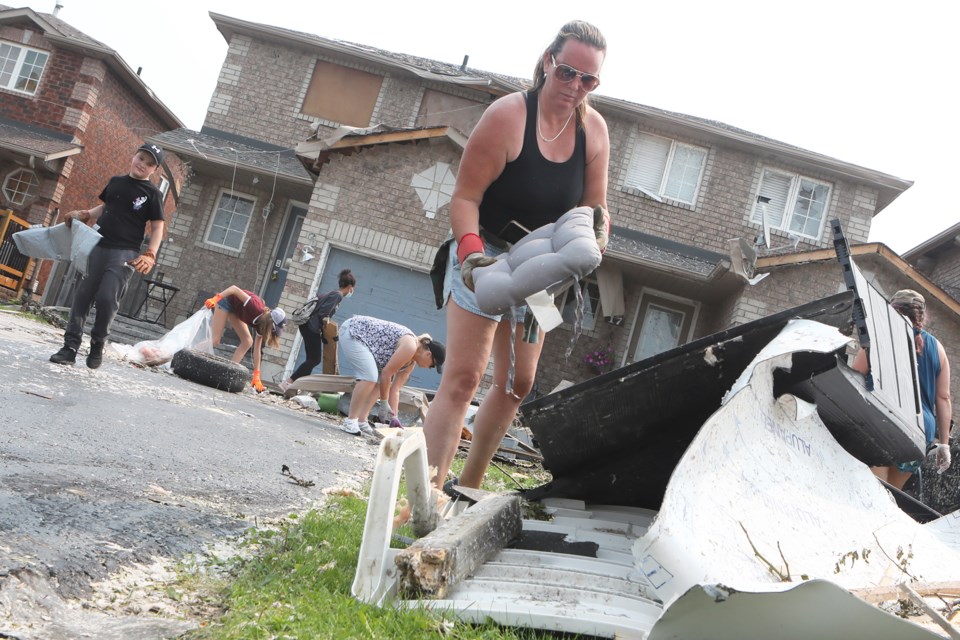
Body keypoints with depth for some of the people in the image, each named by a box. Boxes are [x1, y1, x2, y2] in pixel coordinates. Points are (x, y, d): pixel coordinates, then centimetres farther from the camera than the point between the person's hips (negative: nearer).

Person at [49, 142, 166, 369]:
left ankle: (98, 344, 7)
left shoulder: (152, 193, -1)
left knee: (107, 298, -15)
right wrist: (84, 215, 10)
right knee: (83, 295, 1)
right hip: (98, 246, 5)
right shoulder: (116, 181, 13)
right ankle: (70, 346, 7)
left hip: (125, 253, -5)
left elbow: (157, 227, -4)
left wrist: (150, 255, -17)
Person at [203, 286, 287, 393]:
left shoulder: (260, 323, -13)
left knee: (248, 341, -1)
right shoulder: (255, 307, -36)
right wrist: (215, 298, -42)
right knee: (215, 339, -15)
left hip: (235, 308, 7)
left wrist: (256, 376, -9)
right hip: (226, 300, -7)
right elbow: (235, 288, -34)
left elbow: (257, 350, -8)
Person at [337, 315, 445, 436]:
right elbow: (386, 373, -19)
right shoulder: (410, 346, -21)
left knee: (378, 381, 4)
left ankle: (361, 421, 4)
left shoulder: (411, 360, 8)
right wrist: (384, 402, -9)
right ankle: (350, 421, -15)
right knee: (370, 377, -21)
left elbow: (395, 389, 9)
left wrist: (394, 417, 5)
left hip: (361, 337, 10)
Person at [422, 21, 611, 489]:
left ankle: (468, 486, 28)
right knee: (463, 377, -17)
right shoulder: (508, 115, -19)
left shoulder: (594, 129, -2)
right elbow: (465, 197, -21)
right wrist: (470, 250, -37)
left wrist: (597, 229, -19)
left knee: (518, 383, 12)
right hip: (483, 258, -7)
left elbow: (593, 205, 4)